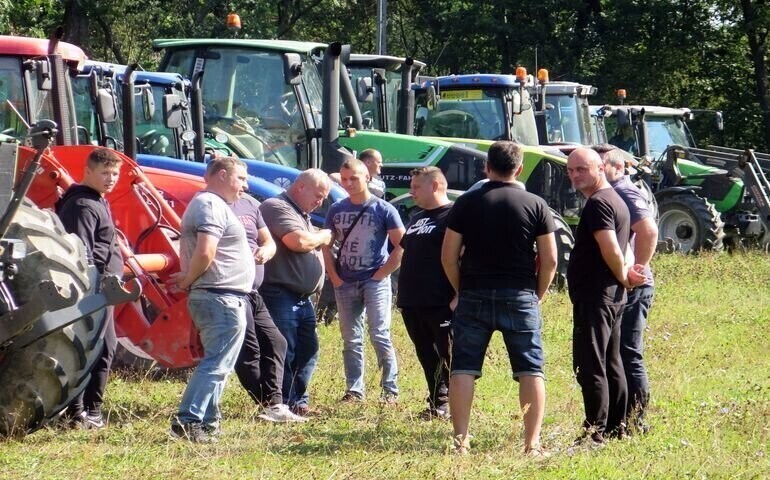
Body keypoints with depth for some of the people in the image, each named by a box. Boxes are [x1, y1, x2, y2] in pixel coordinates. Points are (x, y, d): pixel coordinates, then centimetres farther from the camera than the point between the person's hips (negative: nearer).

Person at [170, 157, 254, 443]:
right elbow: (205, 251, -26)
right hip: (223, 298, -11)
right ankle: (188, 422, -16)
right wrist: (189, 279, -11)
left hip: (207, 297, 11)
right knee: (216, 364, -11)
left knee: (217, 364, 18)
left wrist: (187, 277, 10)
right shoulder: (212, 206, -14)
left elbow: (188, 249, 26)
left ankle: (208, 421, 21)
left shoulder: (202, 204, 20)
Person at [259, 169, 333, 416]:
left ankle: (299, 401, 21)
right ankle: (285, 405, -3)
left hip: (302, 298, 10)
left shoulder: (302, 214, 23)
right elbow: (297, 241, -23)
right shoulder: (277, 208, -11)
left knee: (308, 352, 12)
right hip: (280, 295, -10)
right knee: (283, 353, -7)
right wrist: (322, 237, -7)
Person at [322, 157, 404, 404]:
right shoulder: (337, 210, 8)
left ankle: (390, 390, -5)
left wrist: (382, 273, -10)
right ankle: (354, 390, 14)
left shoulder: (383, 210, -4)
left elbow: (401, 247, -5)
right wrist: (334, 277, 3)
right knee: (351, 340, 8)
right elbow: (326, 245, 14)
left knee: (380, 336, -10)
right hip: (345, 284, 5)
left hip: (375, 281, -5)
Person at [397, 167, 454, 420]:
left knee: (448, 354, -4)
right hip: (412, 302, 9)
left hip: (441, 304, -9)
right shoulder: (416, 219, 20)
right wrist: (403, 293, 20)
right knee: (427, 356, 11)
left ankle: (446, 404, -2)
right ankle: (437, 402, 17)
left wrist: (457, 295, -19)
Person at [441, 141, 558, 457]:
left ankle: (461, 440, 2)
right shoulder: (535, 205, 0)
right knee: (531, 370, 4)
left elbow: (449, 255, 0)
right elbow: (549, 259, -1)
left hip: (474, 296, 0)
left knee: (463, 369, 5)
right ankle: (532, 443, -1)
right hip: (520, 296, 0)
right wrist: (537, 296, 11)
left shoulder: (466, 204, 1)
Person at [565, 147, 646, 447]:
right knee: (611, 364, 15)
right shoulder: (615, 200, 18)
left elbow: (610, 250, -24)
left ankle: (595, 432, -12)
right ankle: (616, 427, 21)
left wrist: (623, 277, -9)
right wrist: (627, 274, 7)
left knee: (590, 366, -10)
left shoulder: (597, 203, -15)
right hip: (613, 296, 11)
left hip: (594, 296, -11)